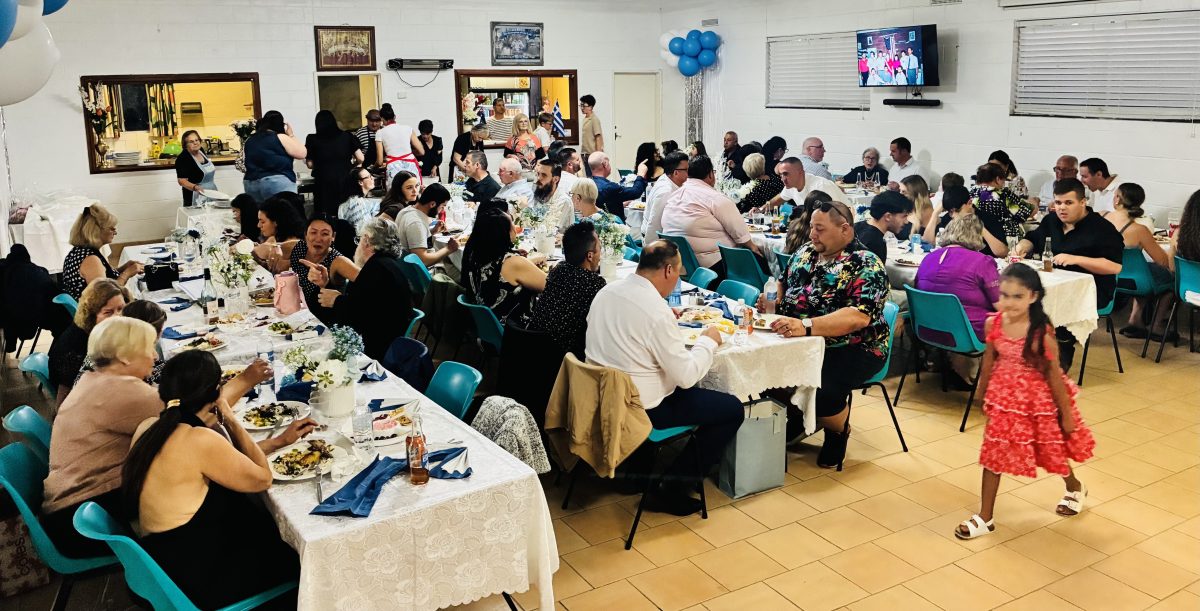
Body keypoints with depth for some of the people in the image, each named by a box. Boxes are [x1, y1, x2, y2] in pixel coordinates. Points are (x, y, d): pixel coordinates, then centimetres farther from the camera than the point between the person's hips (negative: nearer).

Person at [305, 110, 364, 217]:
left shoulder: (312, 139, 2)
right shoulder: (347, 136, 5)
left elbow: (310, 165, 3)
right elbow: (360, 159, 3)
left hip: (324, 184, -1)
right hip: (346, 181, 2)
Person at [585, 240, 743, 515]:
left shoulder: (605, 293, 0)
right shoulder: (658, 311, -24)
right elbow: (686, 376, -20)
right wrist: (708, 341, -4)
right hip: (641, 409, -9)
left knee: (686, 390, 30)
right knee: (732, 409, 2)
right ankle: (673, 487, 8)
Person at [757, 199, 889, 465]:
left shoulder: (865, 265, -13)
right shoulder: (805, 253, 9)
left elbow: (859, 317, -28)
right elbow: (785, 285, 25)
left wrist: (806, 326, -40)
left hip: (851, 350, -6)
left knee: (820, 387, -32)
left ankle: (839, 431, 5)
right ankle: (796, 422, 12)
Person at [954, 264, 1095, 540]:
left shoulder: (1041, 333, -24)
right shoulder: (992, 325, -11)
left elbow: (1054, 374, -15)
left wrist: (1066, 414, -8)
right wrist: (983, 396, 14)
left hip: (1037, 400, -3)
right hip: (1003, 398, 4)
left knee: (1052, 450, 17)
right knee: (993, 454, 5)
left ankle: (1075, 489, 51)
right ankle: (984, 517, 15)